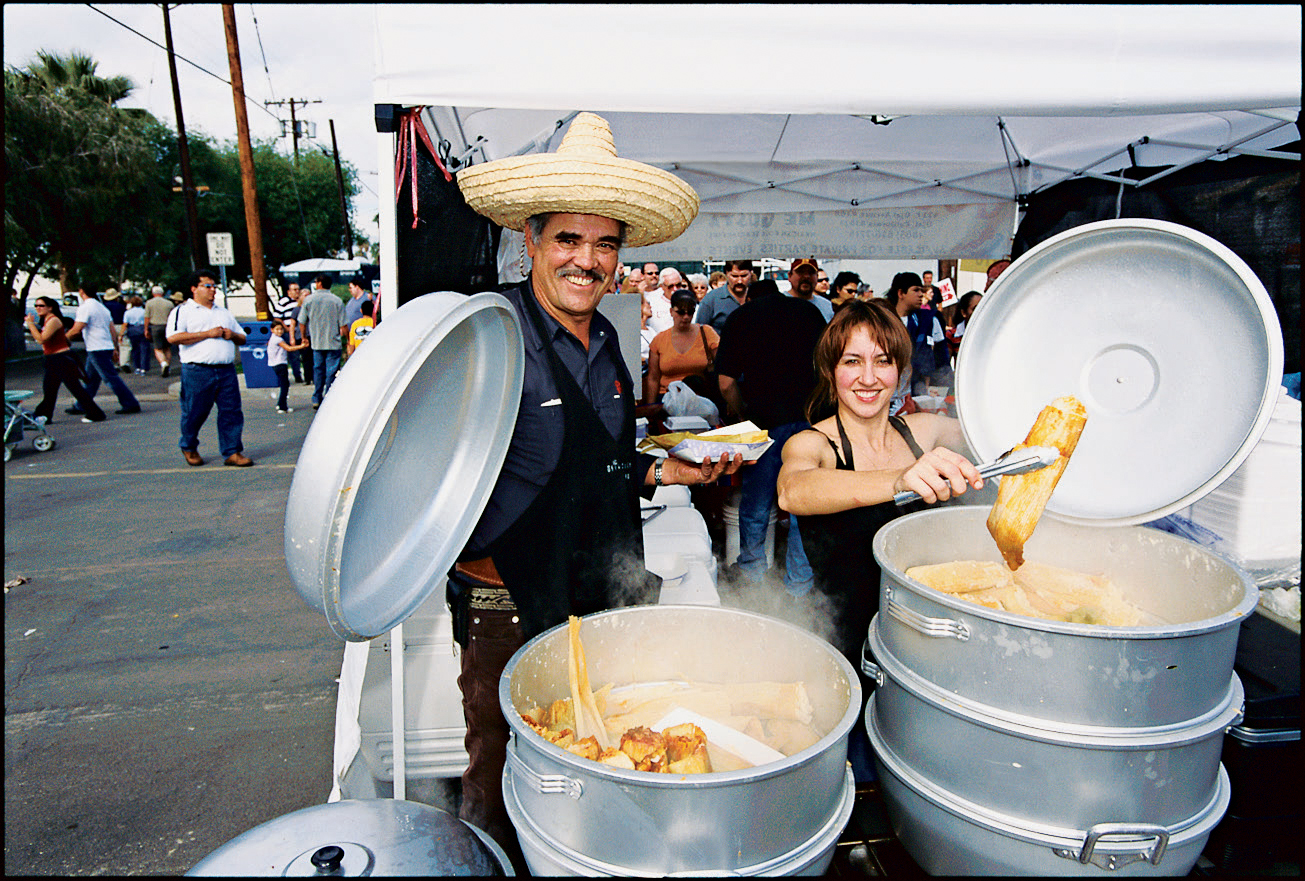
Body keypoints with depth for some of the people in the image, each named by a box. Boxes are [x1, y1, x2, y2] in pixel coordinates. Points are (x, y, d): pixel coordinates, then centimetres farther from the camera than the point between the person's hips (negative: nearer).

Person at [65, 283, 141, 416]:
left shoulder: (85, 308, -11)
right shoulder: (101, 307, 17)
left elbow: (76, 330, -17)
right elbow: (113, 330, 17)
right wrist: (114, 348, 20)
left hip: (97, 350, -9)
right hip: (107, 347, 9)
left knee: (111, 378, -7)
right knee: (90, 379, 15)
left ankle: (131, 405, -8)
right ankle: (81, 406, 23)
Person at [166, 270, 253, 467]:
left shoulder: (224, 313, 22)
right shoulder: (183, 311, 4)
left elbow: (243, 338, 27)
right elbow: (173, 337, -12)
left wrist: (233, 335, 2)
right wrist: (207, 334, -12)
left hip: (226, 370, 4)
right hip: (197, 371, -4)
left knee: (231, 412, -1)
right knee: (194, 413, 6)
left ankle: (233, 452, 4)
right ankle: (188, 448, 28)